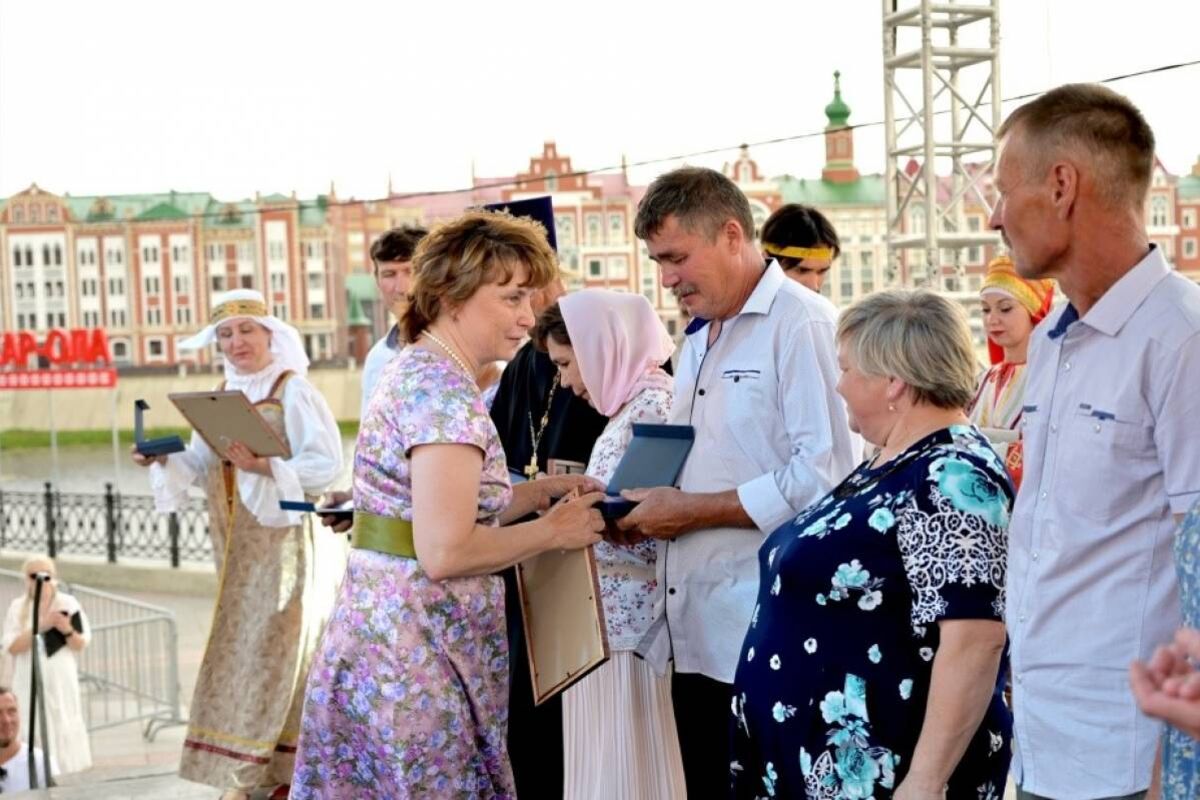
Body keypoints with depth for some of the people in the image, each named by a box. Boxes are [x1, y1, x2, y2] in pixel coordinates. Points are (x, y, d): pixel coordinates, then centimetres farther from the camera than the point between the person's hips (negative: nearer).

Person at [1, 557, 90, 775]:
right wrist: (40, 627, -19)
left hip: (61, 682, 0)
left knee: (65, 729, 0)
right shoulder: (18, 607, 2)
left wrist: (67, 631, -19)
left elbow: (81, 645, 1)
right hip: (30, 684, 0)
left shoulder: (68, 604, 1)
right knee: (35, 732, -4)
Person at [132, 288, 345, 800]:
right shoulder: (219, 396, 14)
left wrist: (265, 466, -27)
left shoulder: (295, 392, -8)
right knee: (242, 649, 8)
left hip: (283, 537, -7)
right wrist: (163, 459, -10)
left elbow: (327, 463, -16)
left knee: (273, 648, -6)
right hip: (237, 544, 7)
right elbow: (200, 464, 8)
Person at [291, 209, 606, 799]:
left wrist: (541, 490, 10)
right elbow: (444, 551, -24)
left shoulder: (415, 370, 12)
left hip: (374, 634, 10)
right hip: (417, 658, -9)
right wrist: (553, 530, -12)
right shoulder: (447, 393, -18)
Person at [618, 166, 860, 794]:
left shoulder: (802, 325, -10)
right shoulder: (698, 340, 18)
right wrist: (645, 507, 5)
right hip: (693, 630, 9)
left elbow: (822, 478, -20)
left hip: (762, 640, -8)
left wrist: (689, 512, -15)